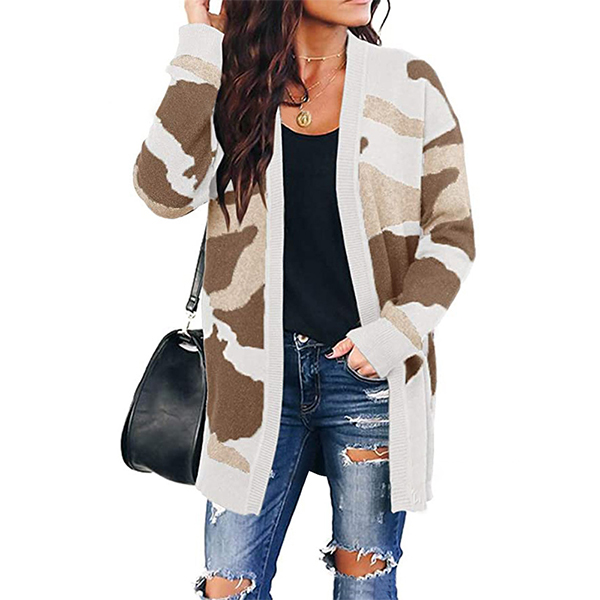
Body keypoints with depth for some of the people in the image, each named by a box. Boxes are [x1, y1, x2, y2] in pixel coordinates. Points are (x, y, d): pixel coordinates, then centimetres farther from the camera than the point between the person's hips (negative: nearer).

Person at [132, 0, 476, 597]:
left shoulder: (410, 85, 2)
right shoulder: (229, 86, 4)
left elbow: (450, 233, 3)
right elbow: (166, 190, -13)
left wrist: (395, 333, -10)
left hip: (371, 374, 0)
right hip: (258, 374, 1)